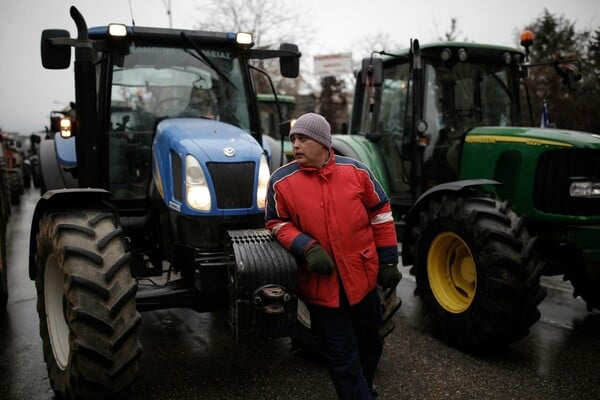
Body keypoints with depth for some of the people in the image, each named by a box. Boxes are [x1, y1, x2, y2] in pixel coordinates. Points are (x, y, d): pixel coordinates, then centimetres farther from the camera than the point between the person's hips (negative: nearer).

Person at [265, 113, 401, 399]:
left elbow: (381, 215, 4)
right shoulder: (281, 181, -8)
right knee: (342, 357, 7)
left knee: (368, 344, 23)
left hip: (362, 277, 3)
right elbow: (277, 223, 0)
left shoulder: (356, 171, -4)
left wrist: (388, 261, 4)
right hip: (321, 284, -2)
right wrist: (306, 248, -17)